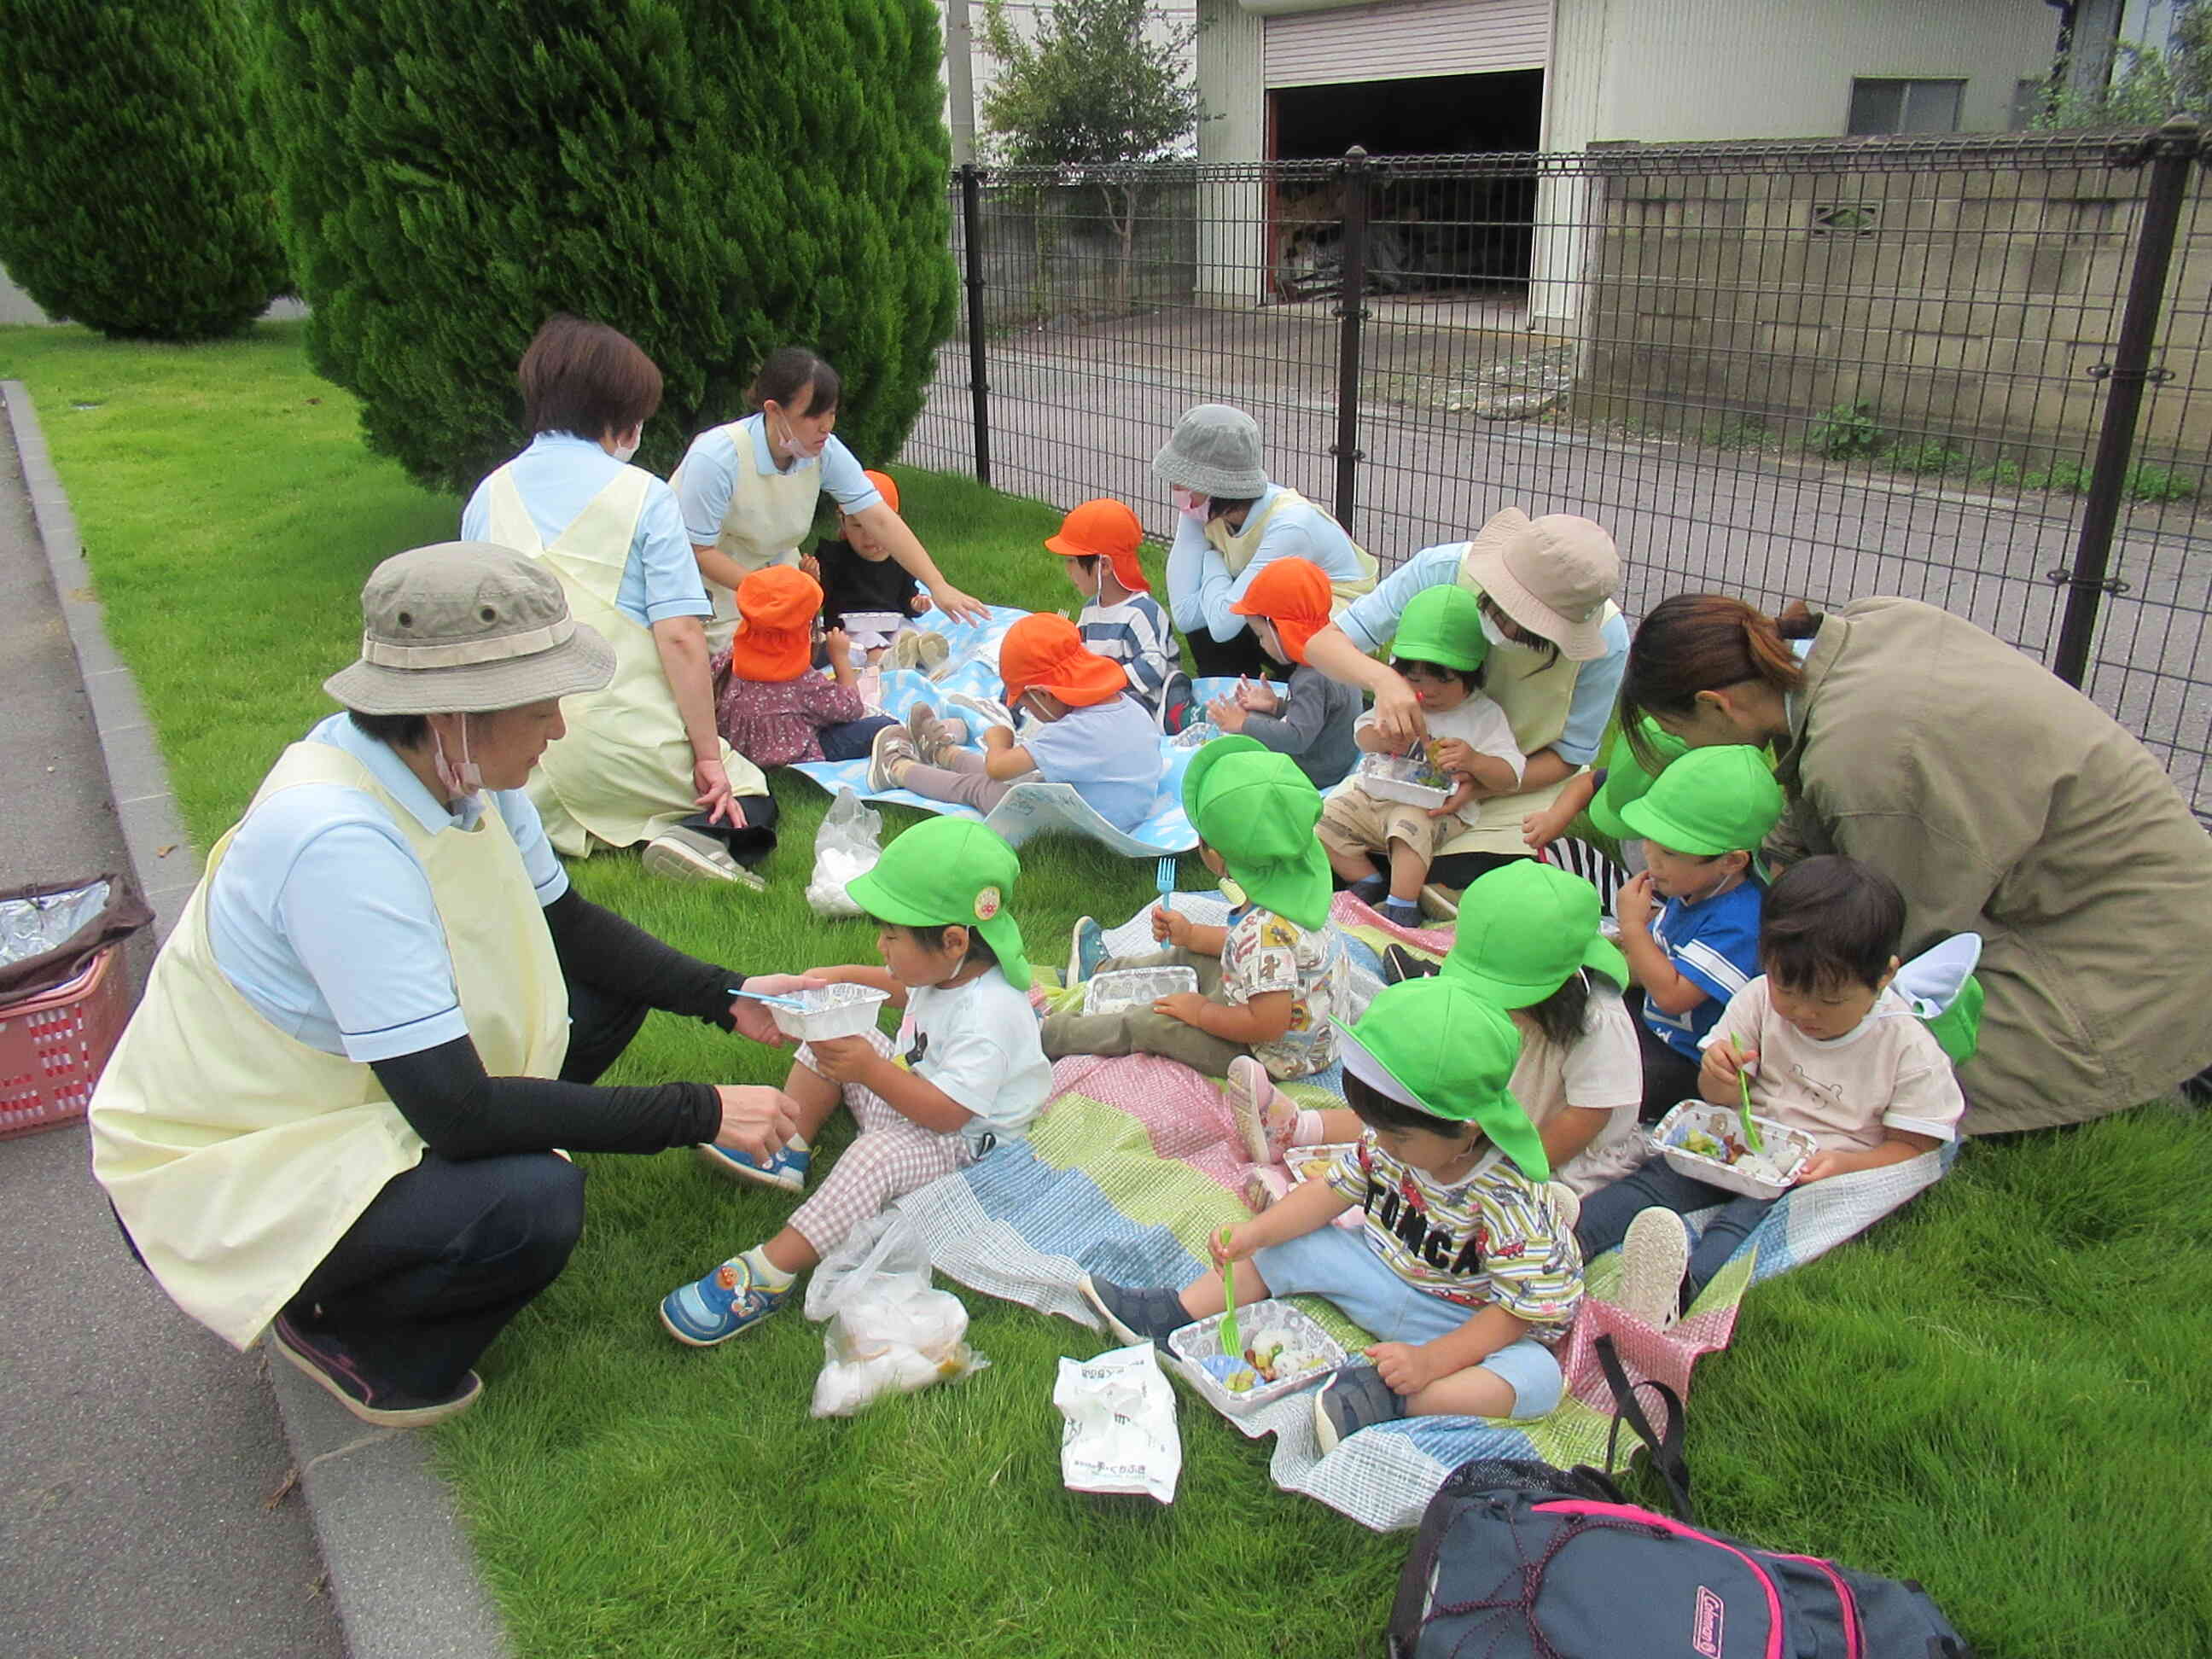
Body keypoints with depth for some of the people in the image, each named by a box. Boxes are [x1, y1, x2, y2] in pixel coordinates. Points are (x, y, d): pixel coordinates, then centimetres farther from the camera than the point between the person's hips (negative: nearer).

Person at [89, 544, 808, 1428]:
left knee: (609, 990, 2)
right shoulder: (337, 837, -35)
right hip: (217, 1175, -8)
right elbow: (460, 1113, -33)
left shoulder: (453, 763, -11)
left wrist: (726, 995, -8)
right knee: (535, 1205, -29)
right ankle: (329, 1321, 2)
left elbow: (565, 922, 5)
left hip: (349, 1082, 8)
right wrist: (698, 1112, -28)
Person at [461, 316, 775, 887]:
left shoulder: (488, 496, 7)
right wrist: (708, 756, -8)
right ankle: (698, 836, -17)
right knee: (749, 802, 18)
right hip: (631, 748, -3)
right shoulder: (642, 495, -7)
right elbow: (680, 637, -14)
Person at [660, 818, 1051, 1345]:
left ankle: (769, 1273, -39)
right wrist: (847, 978, 6)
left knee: (876, 1156, -37)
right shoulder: (949, 968, -7)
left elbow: (946, 1113, -34)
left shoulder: (989, 1015, -34)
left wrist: (871, 1071, -37)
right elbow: (905, 990, 20)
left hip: (956, 1140, -10)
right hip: (905, 1085, 10)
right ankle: (788, 1149, 7)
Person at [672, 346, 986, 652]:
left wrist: (937, 585, -26)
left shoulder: (825, 451, -15)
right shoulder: (716, 458, -31)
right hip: (702, 578, -5)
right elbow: (698, 550, -26)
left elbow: (881, 520, -18)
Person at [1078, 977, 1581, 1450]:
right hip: (1384, 1267, 6)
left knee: (1538, 1378, -32)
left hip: (1465, 1324, -5)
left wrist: (1429, 1361, -33)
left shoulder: (1507, 1200, -31)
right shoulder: (1393, 1144, -13)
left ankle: (1388, 1398, -37)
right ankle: (1173, 1313, 1)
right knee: (1286, 1250, -5)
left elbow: (1519, 1310, -26)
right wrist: (1257, 1231, -13)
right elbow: (1335, 1190, -1)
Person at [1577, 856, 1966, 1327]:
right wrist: (1719, 1076, -20)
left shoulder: (1909, 1048, -9)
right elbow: (1721, 1098, 6)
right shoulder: (1761, 998, -1)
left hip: (1821, 1171, -4)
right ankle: (1570, 1232, -41)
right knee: (1664, 1176, -21)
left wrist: (1844, 1164, -24)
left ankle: (1684, 1285, -59)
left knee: (1756, 1211, -33)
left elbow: (1911, 1146, -4)